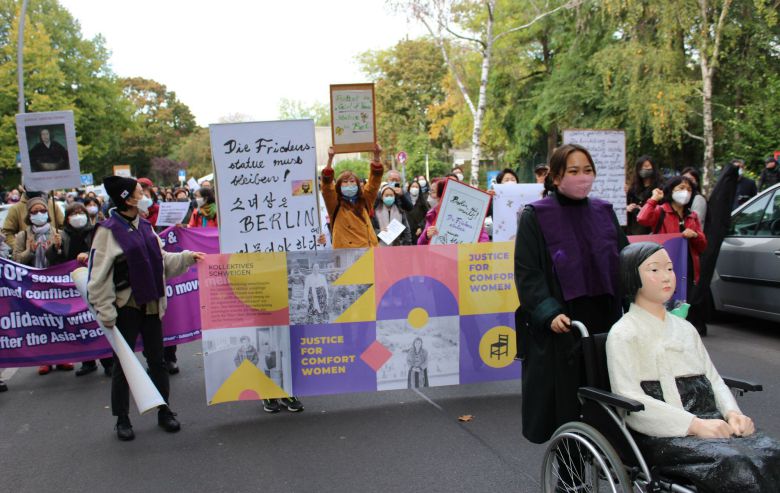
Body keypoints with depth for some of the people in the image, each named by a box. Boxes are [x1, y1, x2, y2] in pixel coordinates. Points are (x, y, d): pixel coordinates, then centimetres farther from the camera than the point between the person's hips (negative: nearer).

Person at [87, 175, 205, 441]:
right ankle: (122, 419, 20)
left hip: (151, 304, 6)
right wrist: (105, 311, -16)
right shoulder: (108, 230, -12)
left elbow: (162, 260, 17)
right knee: (123, 363, 6)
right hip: (126, 306, -6)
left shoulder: (145, 226, 9)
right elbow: (99, 275, -14)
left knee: (157, 360, 12)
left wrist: (187, 257, 5)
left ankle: (164, 411, 25)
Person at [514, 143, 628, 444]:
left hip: (603, 324, 4)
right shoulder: (536, 216, -4)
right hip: (559, 329, -4)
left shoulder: (604, 212, 10)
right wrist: (549, 313, -21)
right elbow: (526, 273, -9)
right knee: (563, 406, 2)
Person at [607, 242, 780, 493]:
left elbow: (713, 379, 20)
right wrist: (694, 425, -18)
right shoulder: (623, 333, 1)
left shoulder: (685, 328, 24)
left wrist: (733, 413, -2)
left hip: (709, 421, 7)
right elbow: (630, 399, -10)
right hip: (663, 433, -6)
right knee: (736, 464, -32)